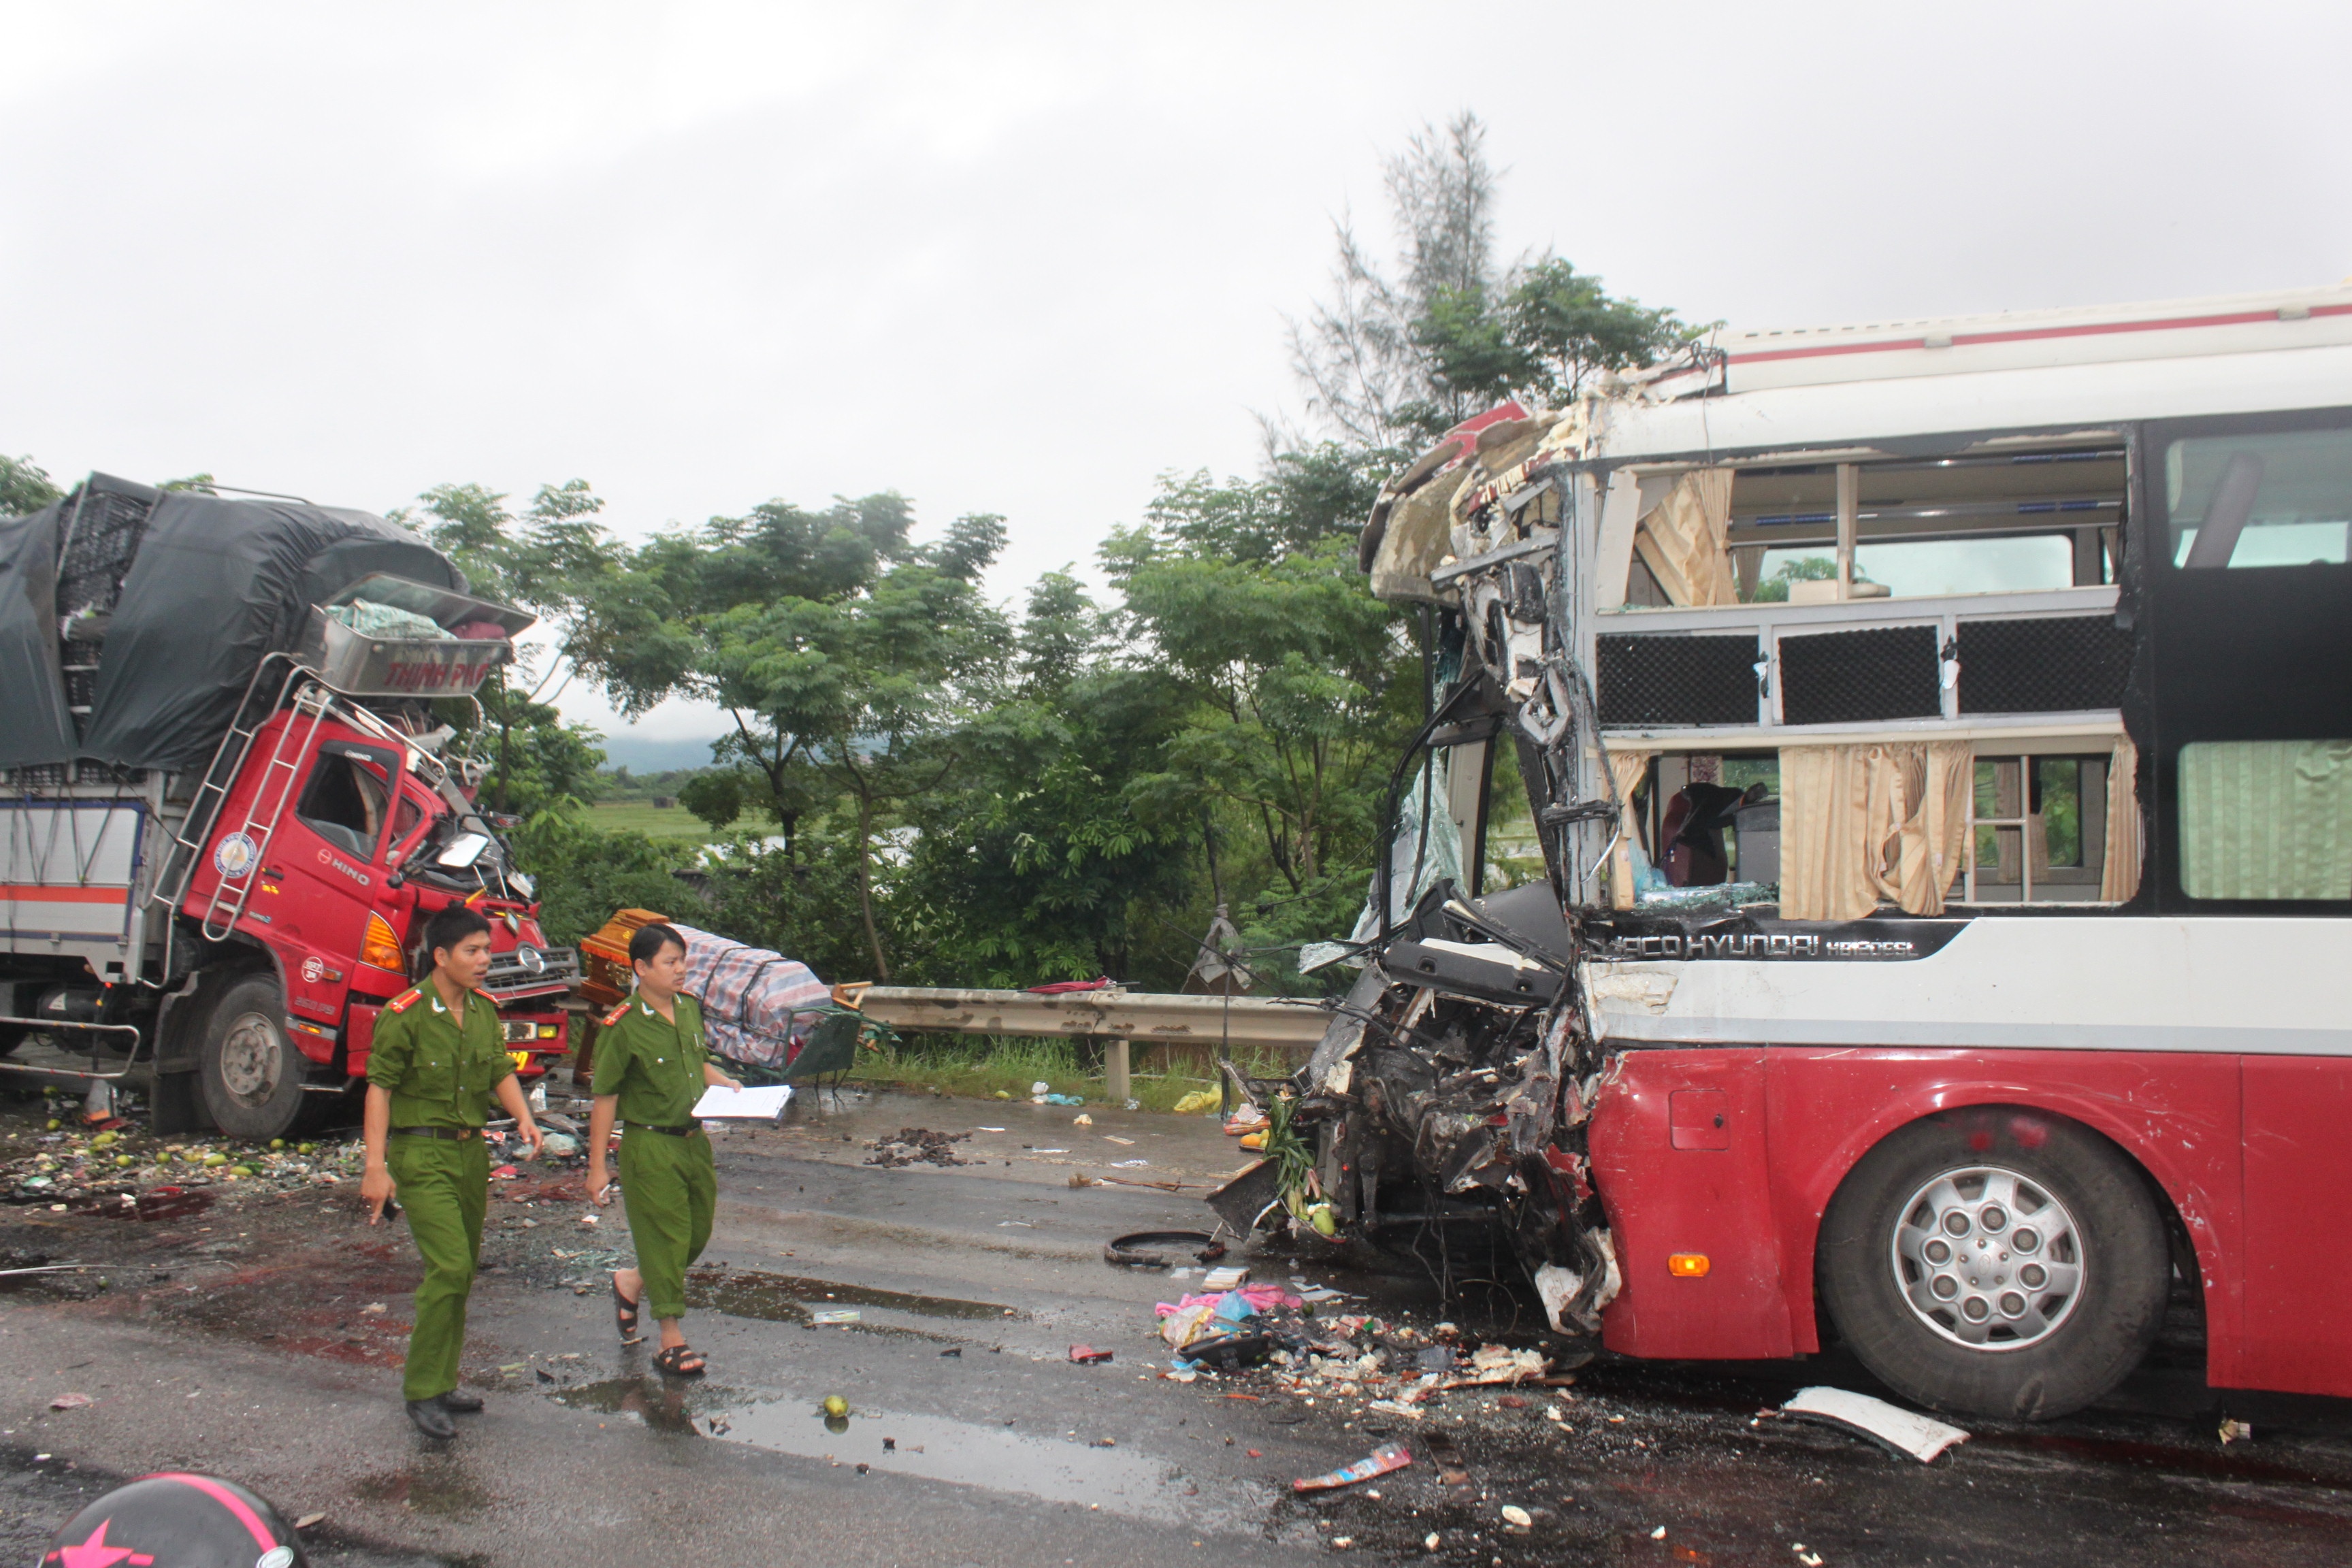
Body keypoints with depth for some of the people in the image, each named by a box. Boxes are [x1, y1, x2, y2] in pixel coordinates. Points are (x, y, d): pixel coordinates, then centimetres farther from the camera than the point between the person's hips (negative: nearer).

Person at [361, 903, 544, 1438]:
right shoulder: (404, 1014, -14)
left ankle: (443, 1382, 25)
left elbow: (501, 1071, 7)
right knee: (449, 1267, -14)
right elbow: (380, 1088, -14)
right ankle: (422, 1392, -2)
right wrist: (376, 1167, -19)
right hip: (421, 1153, -7)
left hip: (471, 1151, 7)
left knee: (462, 1272, 12)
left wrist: (523, 1117, -13)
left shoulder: (485, 1010, 6)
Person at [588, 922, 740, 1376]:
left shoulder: (689, 1009, 5)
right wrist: (597, 1166, -13)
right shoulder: (623, 1027, -16)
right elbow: (605, 1098, -13)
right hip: (650, 1146, -7)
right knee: (666, 1236, 0)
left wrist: (725, 1083, 1)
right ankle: (671, 1341, 13)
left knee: (698, 1233, 15)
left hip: (693, 1140, 7)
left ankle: (632, 1283, 40)